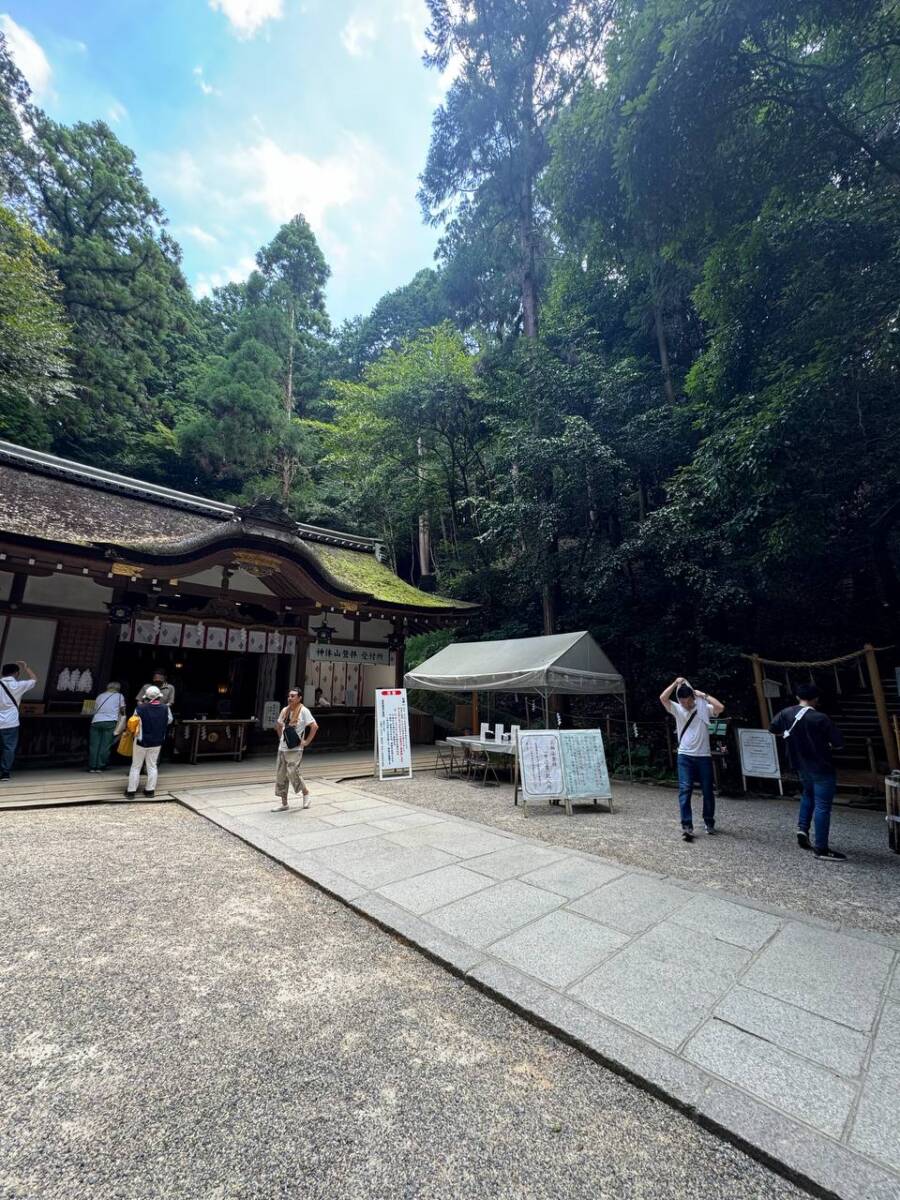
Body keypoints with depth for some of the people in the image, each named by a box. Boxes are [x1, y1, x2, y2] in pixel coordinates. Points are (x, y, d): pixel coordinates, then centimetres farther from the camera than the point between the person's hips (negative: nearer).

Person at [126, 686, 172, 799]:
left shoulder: (140, 708, -16)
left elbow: (133, 724, -9)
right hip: (157, 742, 2)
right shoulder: (165, 709, -10)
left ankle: (131, 791, 16)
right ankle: (150, 790, 16)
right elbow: (169, 721, 5)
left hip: (141, 741, -2)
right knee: (152, 766, 13)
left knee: (136, 766, 12)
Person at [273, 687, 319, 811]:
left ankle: (306, 792, 17)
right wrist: (281, 738, 14)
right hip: (282, 748, 6)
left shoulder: (303, 711, -11)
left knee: (292, 773, -10)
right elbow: (278, 725, 24)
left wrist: (306, 741, -13)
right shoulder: (285, 710, 8)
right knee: (281, 775, 7)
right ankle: (284, 803, 18)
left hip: (295, 749, -6)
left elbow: (314, 726, -16)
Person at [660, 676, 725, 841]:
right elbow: (663, 698, -14)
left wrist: (704, 695, -11)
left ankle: (709, 822, 32)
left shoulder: (704, 708, 0)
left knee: (708, 791, 12)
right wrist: (675, 683, -14)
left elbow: (720, 707, -18)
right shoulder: (677, 709, 1)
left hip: (704, 756, 1)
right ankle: (687, 826, -10)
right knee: (685, 790, -10)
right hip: (685, 756, 0)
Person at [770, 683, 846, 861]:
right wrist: (827, 745, 6)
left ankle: (802, 828, 17)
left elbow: (773, 728, 12)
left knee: (808, 794, 29)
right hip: (821, 767, -6)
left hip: (801, 765, 6)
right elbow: (839, 744, -15)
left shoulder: (786, 713, -3)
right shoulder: (820, 718, -20)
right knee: (822, 806, 0)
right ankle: (821, 849, 4)